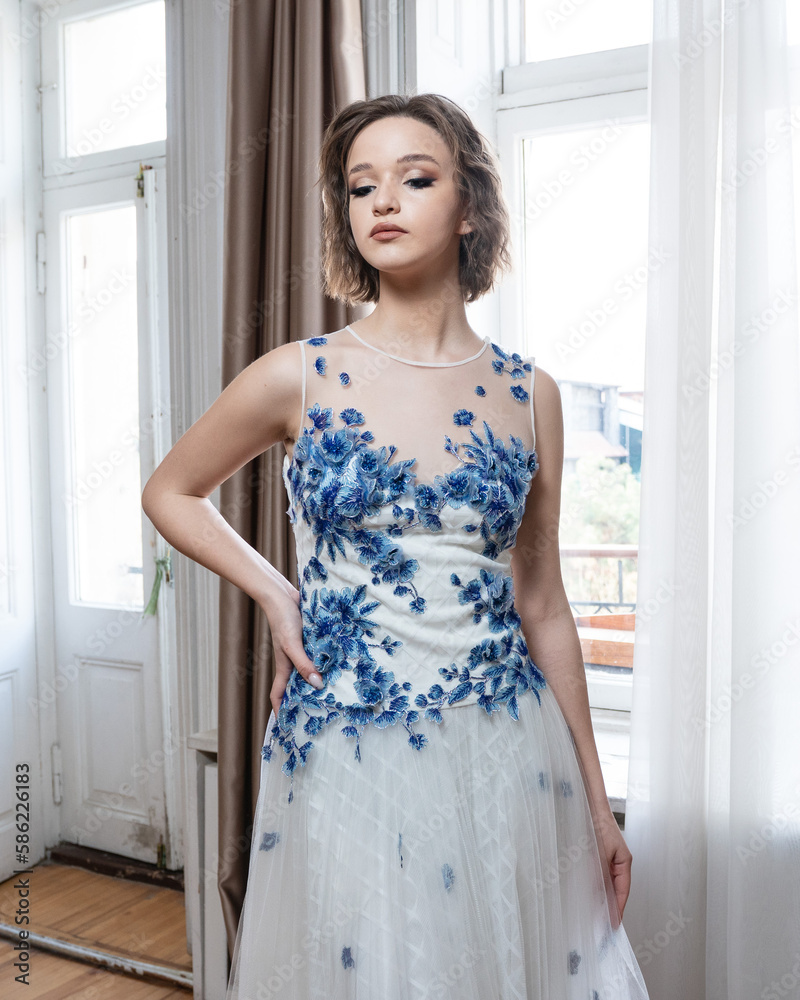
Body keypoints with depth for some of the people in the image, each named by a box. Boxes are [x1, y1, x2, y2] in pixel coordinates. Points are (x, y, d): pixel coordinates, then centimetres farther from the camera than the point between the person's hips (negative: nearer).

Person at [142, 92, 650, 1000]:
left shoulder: (529, 393, 0)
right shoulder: (298, 378, -6)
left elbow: (541, 603, 6)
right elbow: (169, 492, 10)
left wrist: (596, 798, 9)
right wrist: (273, 595, -3)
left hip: (510, 755, 2)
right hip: (347, 755, -2)